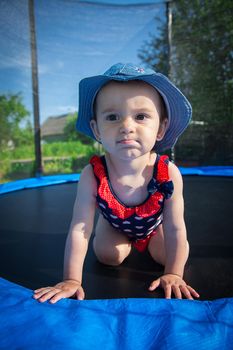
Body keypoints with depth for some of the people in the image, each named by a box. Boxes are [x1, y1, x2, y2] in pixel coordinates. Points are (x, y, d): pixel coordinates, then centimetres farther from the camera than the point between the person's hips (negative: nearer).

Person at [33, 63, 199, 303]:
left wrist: (173, 274, -22)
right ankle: (124, 240, 24)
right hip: (115, 223, 0)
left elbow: (175, 230, -27)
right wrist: (72, 279, -28)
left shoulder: (169, 173, -38)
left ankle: (146, 240, 26)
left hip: (155, 223, 0)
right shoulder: (92, 175, -39)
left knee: (166, 255, -8)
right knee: (108, 256, -11)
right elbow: (79, 229, -32)